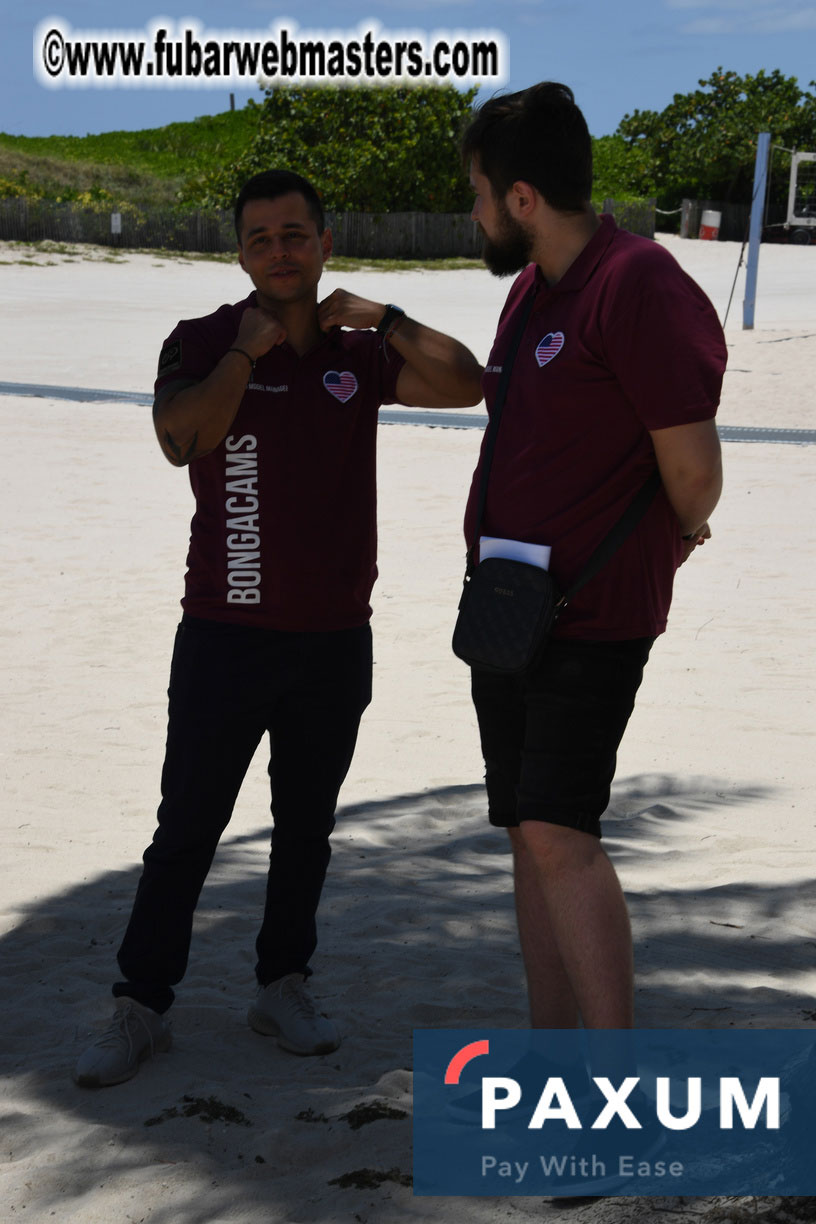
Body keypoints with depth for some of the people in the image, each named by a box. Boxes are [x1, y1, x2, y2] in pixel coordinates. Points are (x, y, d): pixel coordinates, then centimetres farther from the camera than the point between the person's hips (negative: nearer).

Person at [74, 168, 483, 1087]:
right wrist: (246, 350, -15)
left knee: (307, 827, 13)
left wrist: (384, 319, -6)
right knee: (187, 828, 2)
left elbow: (466, 384, -1)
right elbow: (180, 436, -21)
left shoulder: (358, 353, 8)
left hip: (335, 639, 3)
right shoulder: (203, 343, -2)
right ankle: (140, 1005, 12)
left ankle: (282, 985, 28)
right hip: (226, 634, -3)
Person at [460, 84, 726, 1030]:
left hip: (595, 617, -9)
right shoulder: (532, 287, 14)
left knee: (558, 832, -15)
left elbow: (693, 466, -17)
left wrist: (673, 540, -2)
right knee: (530, 834, 12)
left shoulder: (638, 287, -18)